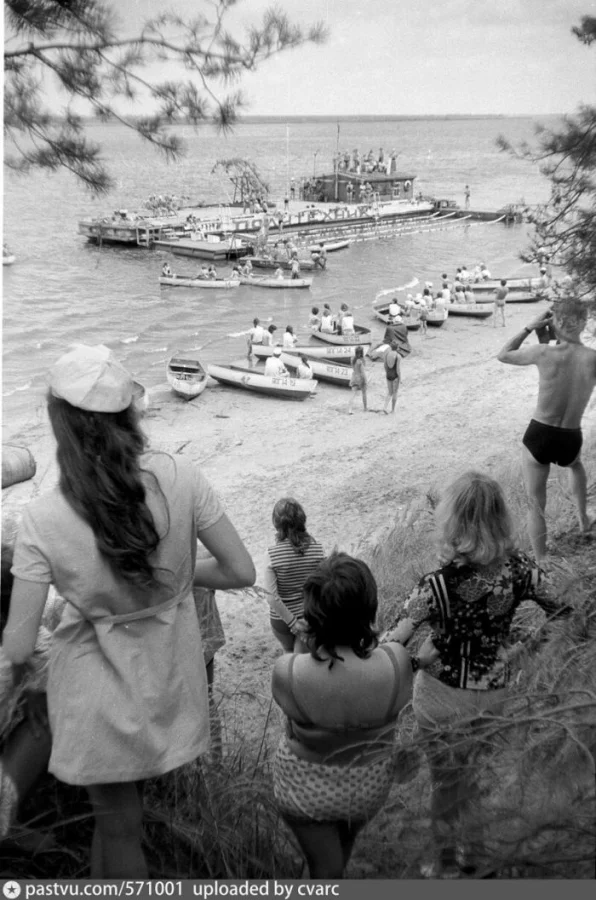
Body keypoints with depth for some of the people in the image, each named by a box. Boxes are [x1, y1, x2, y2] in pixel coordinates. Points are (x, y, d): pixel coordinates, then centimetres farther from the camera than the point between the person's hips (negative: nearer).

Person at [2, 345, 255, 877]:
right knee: (118, 807, 34)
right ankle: (105, 873, 58)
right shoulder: (178, 478, -20)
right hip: (170, 673, 3)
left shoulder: (43, 520, -24)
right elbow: (241, 572, -12)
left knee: (120, 826, 23)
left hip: (102, 687, -3)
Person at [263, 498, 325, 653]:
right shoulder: (316, 549, -14)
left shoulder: (272, 554, -21)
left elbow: (272, 597, -22)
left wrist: (292, 622, -12)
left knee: (289, 653, 29)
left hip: (281, 619, -1)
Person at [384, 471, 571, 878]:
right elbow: (565, 608, -5)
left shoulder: (438, 584, -31)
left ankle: (446, 865, 40)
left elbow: (394, 644, -27)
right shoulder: (518, 567, -19)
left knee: (448, 777, 19)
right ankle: (481, 853, 49)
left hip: (444, 694, -4)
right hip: (496, 691, 4)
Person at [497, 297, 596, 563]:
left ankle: (541, 565, 19)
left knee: (536, 506, 12)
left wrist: (530, 327, 2)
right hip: (570, 440, 3)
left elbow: (503, 355, 1)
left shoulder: (543, 353, -16)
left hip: (538, 437, -2)